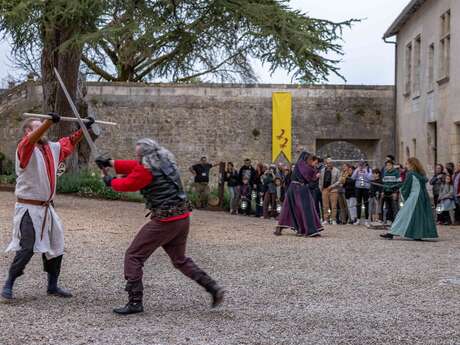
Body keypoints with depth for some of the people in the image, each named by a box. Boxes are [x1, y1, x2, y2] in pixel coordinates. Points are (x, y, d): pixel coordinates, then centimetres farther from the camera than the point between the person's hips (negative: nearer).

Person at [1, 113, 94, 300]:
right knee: (27, 249, -13)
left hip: (47, 208, 8)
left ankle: (52, 286, 26)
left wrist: (84, 128, 17)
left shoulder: (52, 148, 8)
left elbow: (69, 143, 25)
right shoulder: (25, 148, -12)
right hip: (29, 209, -8)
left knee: (56, 247, 13)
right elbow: (31, 140, -34)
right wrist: (49, 121, -46)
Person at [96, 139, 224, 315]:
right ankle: (213, 288, 16)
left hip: (164, 221, -8)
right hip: (183, 218, 8)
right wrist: (110, 163, 24)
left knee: (133, 256, 2)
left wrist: (111, 182, 22)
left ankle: (135, 302, -2)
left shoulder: (147, 168, -10)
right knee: (180, 260, 24)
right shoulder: (166, 161, 13)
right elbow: (135, 166, 21)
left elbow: (127, 184, 2)